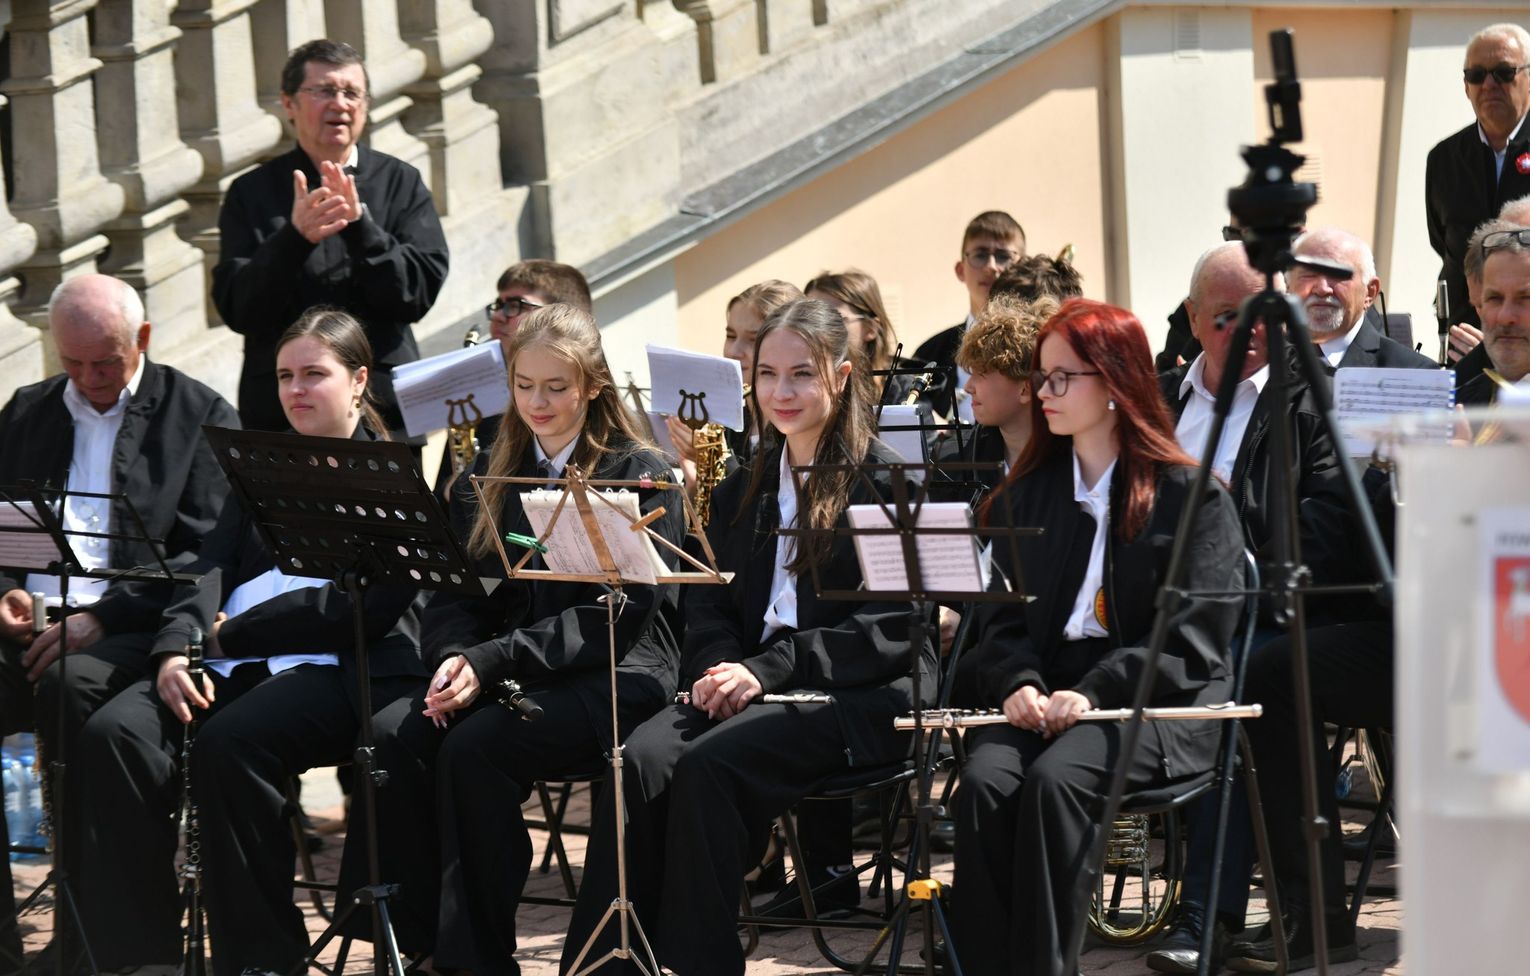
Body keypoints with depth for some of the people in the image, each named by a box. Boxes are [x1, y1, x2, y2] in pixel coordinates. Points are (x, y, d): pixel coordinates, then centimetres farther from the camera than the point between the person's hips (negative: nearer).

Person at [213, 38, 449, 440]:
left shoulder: (401, 183, 7)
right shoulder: (252, 193, 5)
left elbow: (419, 294, -4)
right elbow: (236, 310, -5)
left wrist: (361, 223, -18)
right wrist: (295, 237, -20)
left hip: (386, 407, 0)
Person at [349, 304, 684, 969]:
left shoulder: (640, 476, -1)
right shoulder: (490, 476, 16)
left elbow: (615, 616, -11)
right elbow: (453, 590, 12)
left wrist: (492, 661, -20)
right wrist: (454, 656, -13)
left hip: (614, 676, -5)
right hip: (504, 679, 5)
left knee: (473, 747, -31)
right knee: (393, 734, -24)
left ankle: (477, 952, -20)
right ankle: (417, 940, -19)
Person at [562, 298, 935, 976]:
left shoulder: (886, 481, 0)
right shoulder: (744, 489, 20)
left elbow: (891, 627, -9)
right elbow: (708, 605, 18)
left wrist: (770, 669, -18)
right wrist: (720, 665, -7)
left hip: (862, 695, -5)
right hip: (746, 683, 5)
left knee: (710, 763, -32)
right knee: (642, 759, -26)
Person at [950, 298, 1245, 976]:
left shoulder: (1191, 494, 1)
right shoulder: (1031, 489, 18)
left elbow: (1194, 636, -7)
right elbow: (1001, 612, 14)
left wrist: (1095, 691, -18)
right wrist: (1019, 683, -8)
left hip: (1156, 703, -4)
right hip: (1044, 691, 4)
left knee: (1054, 780, -33)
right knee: (984, 781, -27)